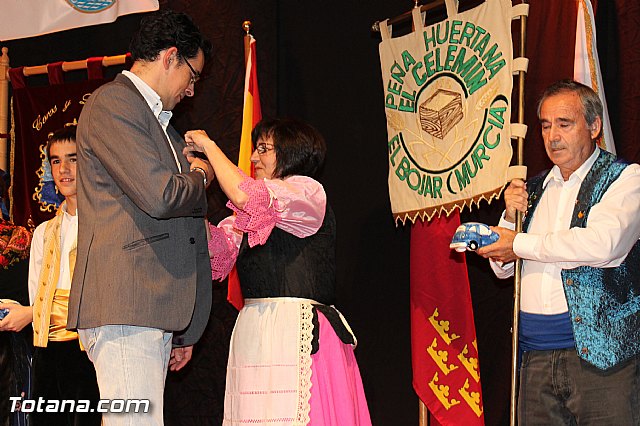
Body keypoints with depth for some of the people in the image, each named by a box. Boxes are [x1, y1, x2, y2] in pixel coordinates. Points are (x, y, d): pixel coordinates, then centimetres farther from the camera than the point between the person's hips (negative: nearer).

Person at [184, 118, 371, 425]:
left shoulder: (308, 191, -2)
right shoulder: (255, 214, 23)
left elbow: (244, 195, -17)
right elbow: (218, 247, 12)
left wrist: (208, 146, -5)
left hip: (295, 328, -7)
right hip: (255, 329, 7)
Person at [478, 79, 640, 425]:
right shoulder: (535, 189, 18)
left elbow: (603, 244, -18)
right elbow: (502, 267, 24)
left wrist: (520, 244, -7)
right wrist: (511, 217, 3)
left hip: (599, 351, -5)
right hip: (535, 356, 5)